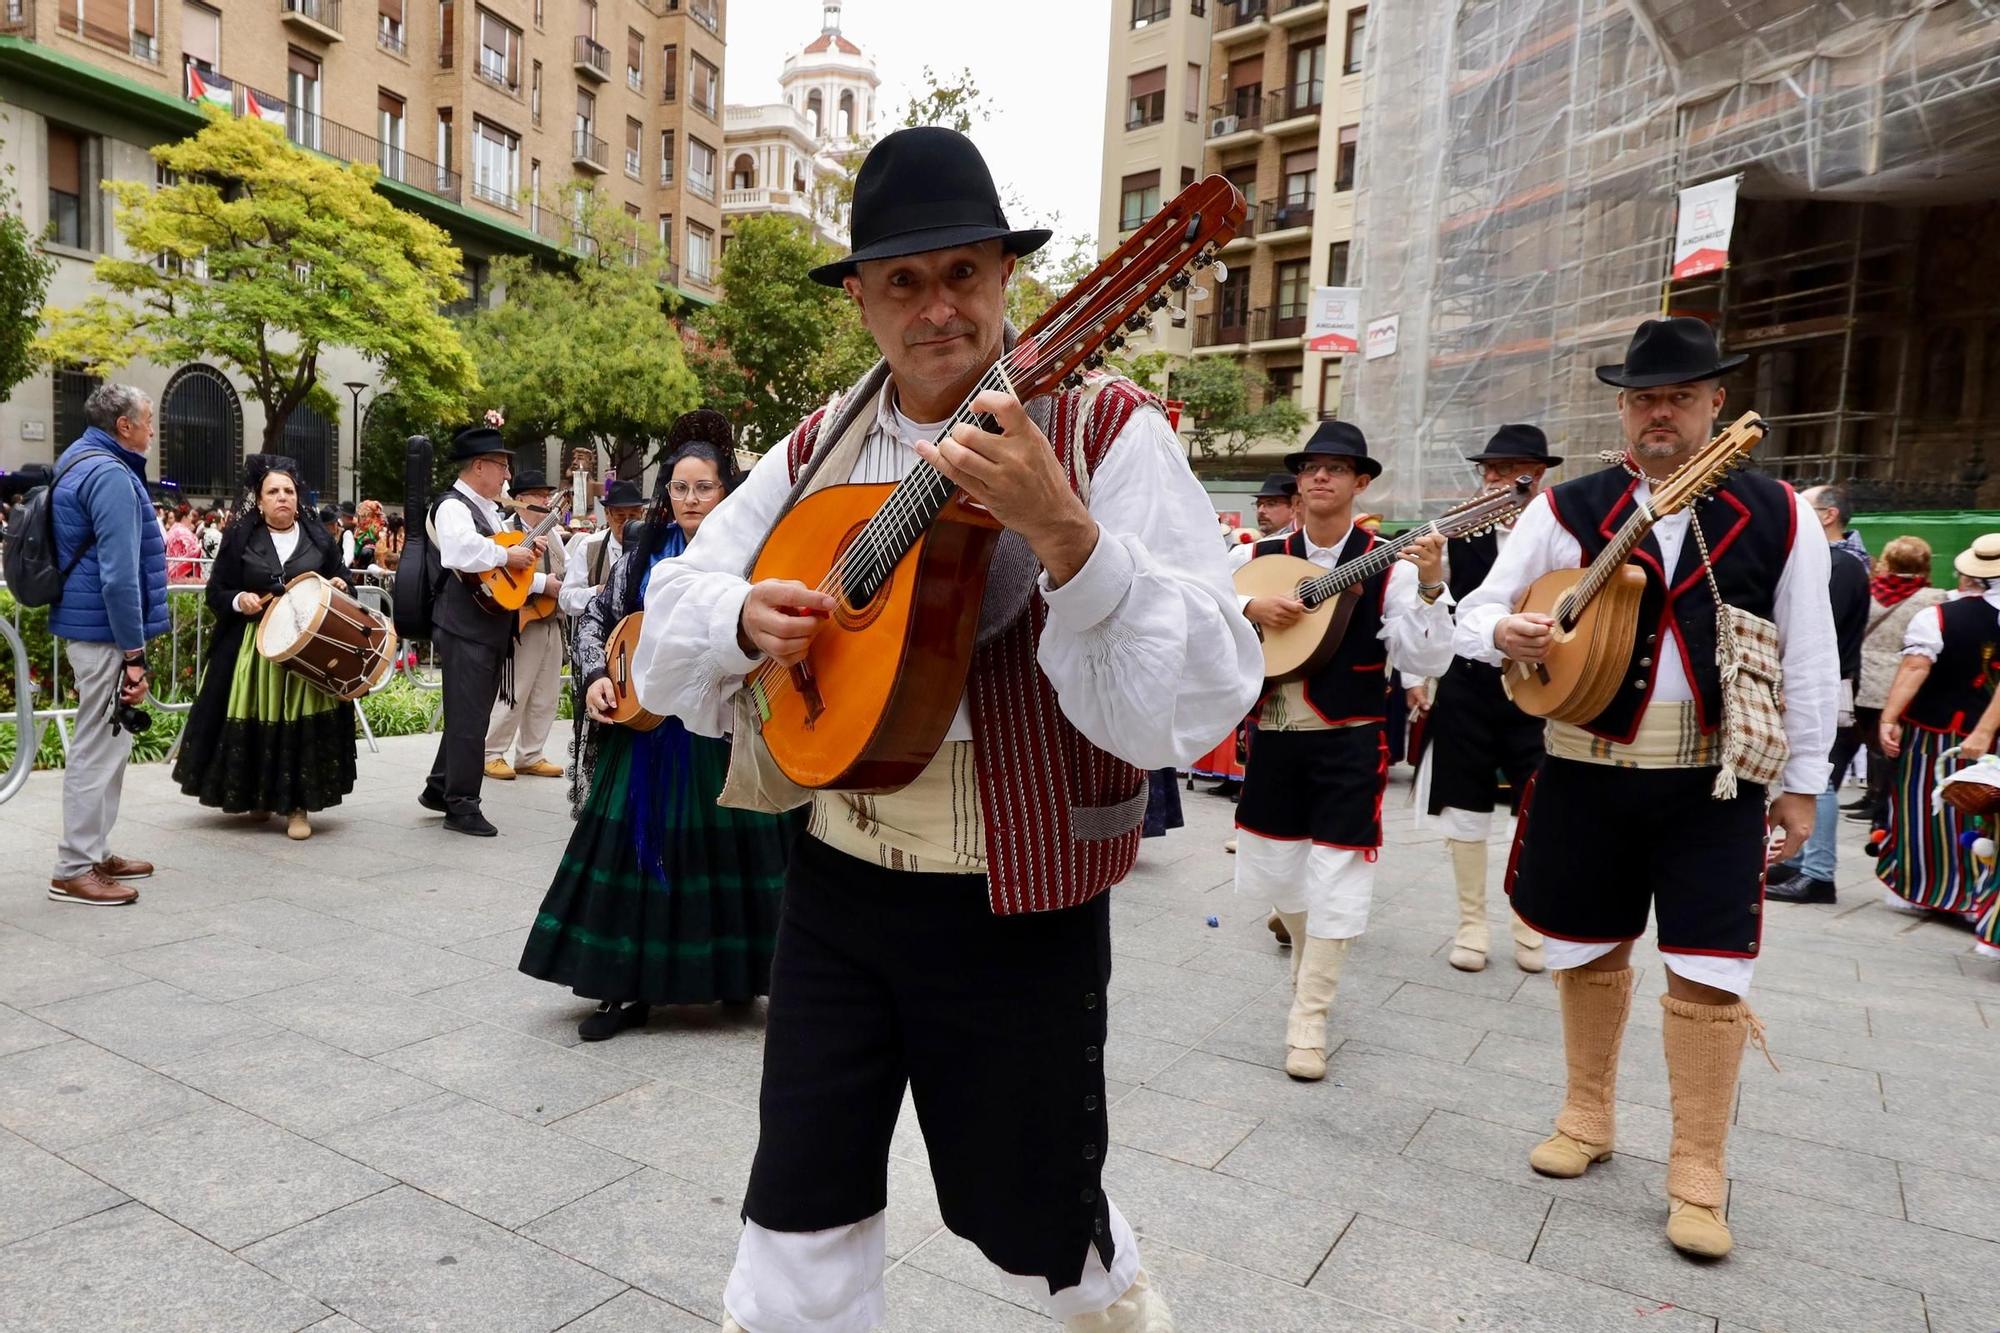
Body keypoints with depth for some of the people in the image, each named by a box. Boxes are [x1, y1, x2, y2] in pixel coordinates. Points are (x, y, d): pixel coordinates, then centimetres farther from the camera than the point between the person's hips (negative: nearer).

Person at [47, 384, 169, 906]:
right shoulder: (111, 475, -17)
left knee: (106, 744, 18)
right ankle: (74, 870, 4)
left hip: (89, 627, 11)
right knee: (99, 748, -4)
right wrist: (134, 653, -22)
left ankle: (94, 851, 27)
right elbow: (118, 575, -24)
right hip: (107, 632, -11)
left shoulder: (82, 463, 16)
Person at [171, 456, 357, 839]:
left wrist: (338, 588, -8)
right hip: (254, 647, 0)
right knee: (256, 723, 2)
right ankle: (259, 797, 21)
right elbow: (216, 592, 5)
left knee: (303, 721, -3)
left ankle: (299, 805, 4)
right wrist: (239, 601, -15)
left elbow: (343, 583, 15)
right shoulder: (241, 538, 4)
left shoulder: (319, 538, 8)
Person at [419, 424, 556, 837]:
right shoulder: (453, 506, -14)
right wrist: (507, 555, -25)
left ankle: (439, 789, 31)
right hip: (465, 627, -10)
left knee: (471, 713, 18)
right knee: (468, 717, -3)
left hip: (492, 627, 10)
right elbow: (459, 551, -36)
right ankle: (462, 807, 6)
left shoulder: (487, 510, 16)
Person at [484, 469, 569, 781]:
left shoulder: (552, 534, 17)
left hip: (552, 623, 8)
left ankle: (529, 756, 19)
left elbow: (564, 573, 23)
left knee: (545, 696, 10)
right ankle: (492, 753, 8)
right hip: (524, 623, -8)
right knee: (514, 694, -4)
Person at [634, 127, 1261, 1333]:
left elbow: (1199, 703, -22)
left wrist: (1064, 533, -37)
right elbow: (673, 610, 11)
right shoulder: (820, 448, 5)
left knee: (1031, 1219, 17)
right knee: (801, 1221, 12)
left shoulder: (1107, 433, -12)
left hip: (1015, 908, -3)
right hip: (835, 882, 4)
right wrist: (748, 620, -11)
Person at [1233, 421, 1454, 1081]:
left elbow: (1428, 661, -13)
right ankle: (1309, 957, 44)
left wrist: (1429, 588, -28)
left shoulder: (1388, 564, -7)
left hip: (1349, 743, -3)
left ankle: (1309, 1020, 13)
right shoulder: (1265, 555, 2)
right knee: (1272, 870, 15)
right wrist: (1251, 605, -17)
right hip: (1274, 737, 4)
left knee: (1335, 877, -1)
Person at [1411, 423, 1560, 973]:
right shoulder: (1457, 534, 1)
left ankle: (1532, 928, 25)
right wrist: (1414, 677, 5)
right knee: (1466, 805, 8)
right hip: (1466, 685, 1)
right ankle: (1472, 924, 23)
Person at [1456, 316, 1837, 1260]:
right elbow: (1476, 611, 0)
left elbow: (1808, 657, 4)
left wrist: (1801, 780, 4)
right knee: (1589, 951, 14)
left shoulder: (1777, 514, 2)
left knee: (1709, 973, 1)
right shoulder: (1567, 508, 0)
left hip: (1717, 781, -1)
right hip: (1586, 769, 1)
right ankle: (1587, 1116, 33)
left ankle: (1697, 1172, 17)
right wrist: (1502, 634, -23)